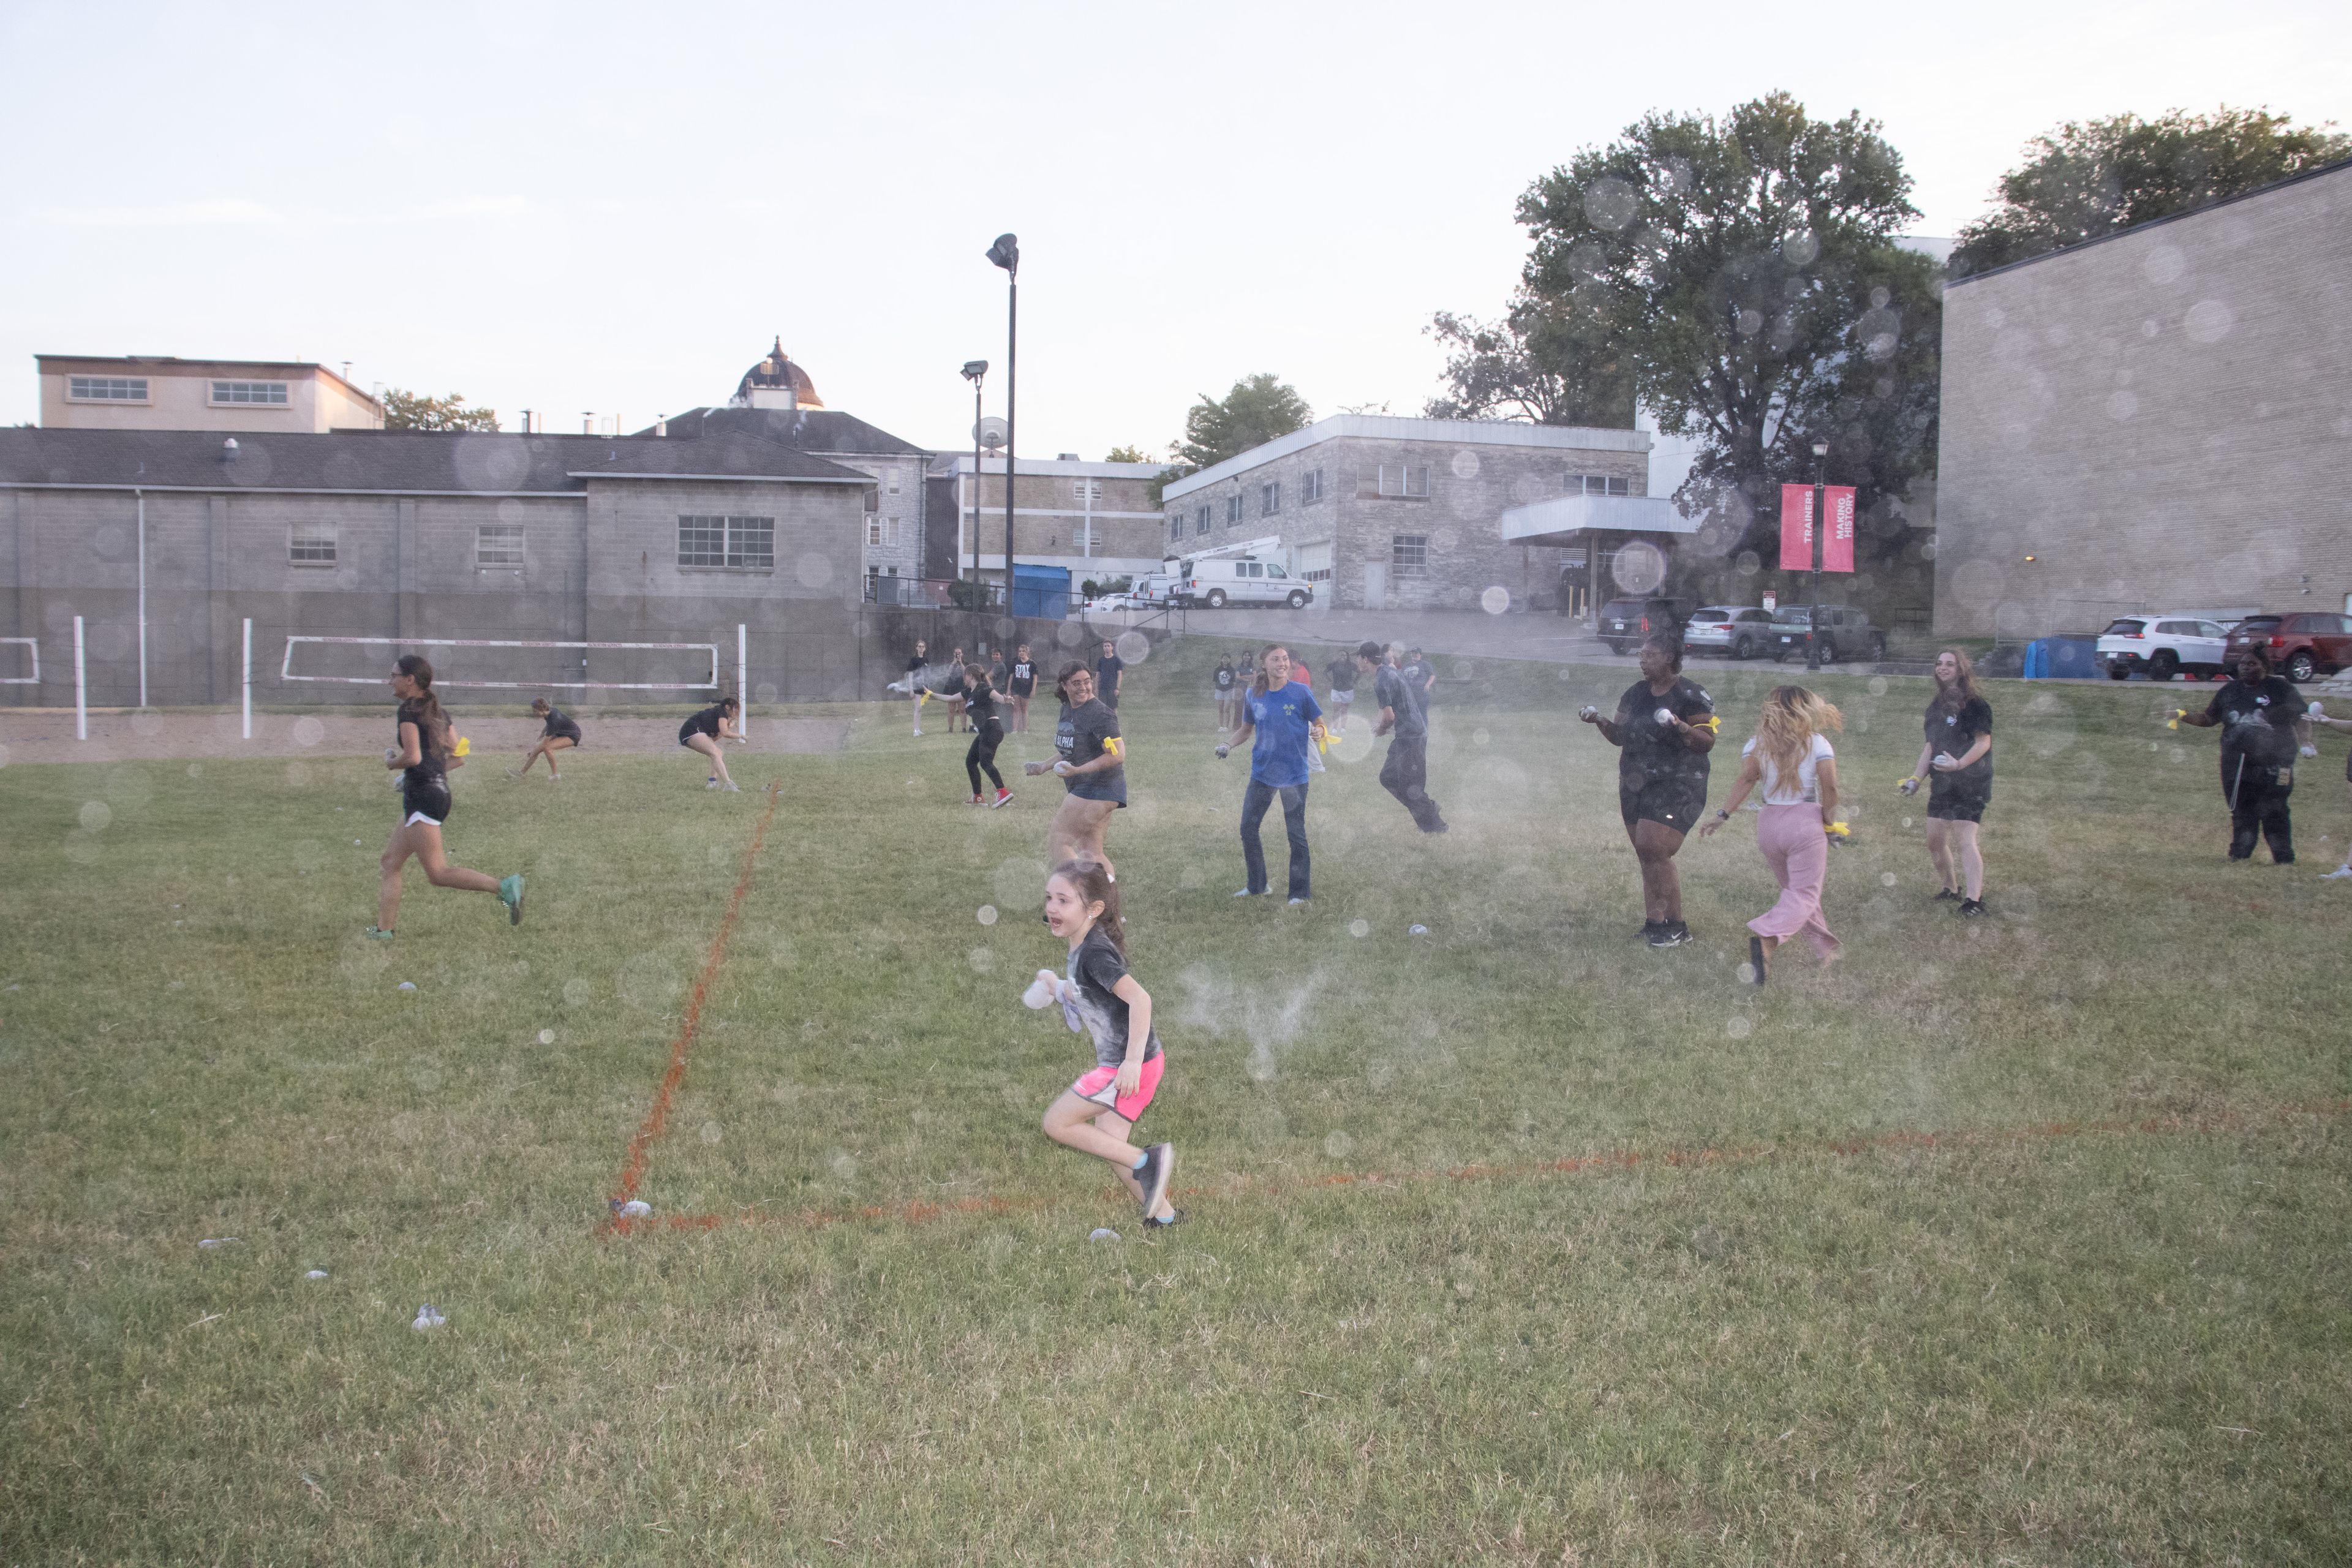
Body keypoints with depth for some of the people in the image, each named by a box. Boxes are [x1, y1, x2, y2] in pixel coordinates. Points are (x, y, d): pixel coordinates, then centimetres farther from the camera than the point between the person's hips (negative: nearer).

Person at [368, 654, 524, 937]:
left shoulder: (409, 710, -10)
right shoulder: (437, 711, 16)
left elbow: (412, 757, -21)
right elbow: (458, 758, 18)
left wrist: (391, 762, -2)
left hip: (422, 795, -10)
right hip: (439, 790, 10)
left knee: (438, 873, -10)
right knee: (390, 861, 13)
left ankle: (504, 886, -19)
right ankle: (383, 930, 13)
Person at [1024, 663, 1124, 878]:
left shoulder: (1100, 715, -17)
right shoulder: (1067, 709, 11)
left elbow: (1117, 755, -23)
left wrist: (1077, 770, -25)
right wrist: (1045, 766, 17)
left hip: (1099, 789, -10)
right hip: (1082, 788, 10)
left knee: (1057, 840, -9)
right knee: (1092, 853, 9)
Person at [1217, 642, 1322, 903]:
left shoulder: (1301, 693, -10)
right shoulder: (1254, 696, 0)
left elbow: (1320, 725, -3)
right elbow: (1246, 730, 13)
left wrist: (1318, 732, -26)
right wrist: (1227, 745, -4)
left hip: (1294, 775, -4)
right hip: (1262, 772, 4)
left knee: (1296, 834, 2)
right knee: (1248, 828, 9)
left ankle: (1300, 893, 15)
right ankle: (1257, 887, 26)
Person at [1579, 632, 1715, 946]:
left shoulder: (1690, 695, -8)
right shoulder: (1635, 693, 13)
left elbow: (1707, 742, -11)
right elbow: (1620, 737, 18)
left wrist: (1680, 727, -27)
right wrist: (1601, 722, 0)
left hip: (1677, 787, -7)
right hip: (1635, 786, 7)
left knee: (1653, 849, -16)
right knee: (1646, 855, 6)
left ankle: (1675, 926, -6)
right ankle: (1655, 922, 13)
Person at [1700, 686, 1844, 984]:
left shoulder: (1759, 742, 6)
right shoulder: (1816, 742, 0)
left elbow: (1745, 779, -8)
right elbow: (1830, 786, -10)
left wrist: (1722, 814, -10)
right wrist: (1828, 822, 3)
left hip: (1769, 823, 4)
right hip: (1806, 822, -4)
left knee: (1794, 890, 20)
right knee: (1804, 895, -6)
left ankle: (1827, 949, 27)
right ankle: (1766, 935, -32)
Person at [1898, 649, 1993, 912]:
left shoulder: (1975, 704, -9)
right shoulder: (1936, 706, 14)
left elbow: (1984, 742, -14)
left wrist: (1959, 764, -27)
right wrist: (1916, 777, 12)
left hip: (1970, 784, -8)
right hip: (1941, 784, 8)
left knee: (1964, 841, -16)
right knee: (1935, 841, 9)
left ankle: (1974, 899, -19)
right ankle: (1951, 890, 26)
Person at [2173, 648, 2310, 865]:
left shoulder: (2280, 689, 0)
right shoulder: (2230, 691, 14)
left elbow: (2301, 719, -2)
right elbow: (2208, 720, 19)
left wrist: (2305, 743, -19)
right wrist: (2184, 717, 2)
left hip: (2272, 765, -5)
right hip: (2236, 764, 5)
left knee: (2273, 813, -7)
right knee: (2241, 814, 9)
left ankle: (2284, 858, 1)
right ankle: (2240, 856, 15)